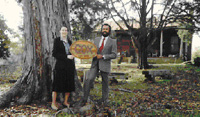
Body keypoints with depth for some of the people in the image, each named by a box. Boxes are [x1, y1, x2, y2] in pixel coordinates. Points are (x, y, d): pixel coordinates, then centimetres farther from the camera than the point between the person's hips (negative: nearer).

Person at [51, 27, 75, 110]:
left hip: (70, 65, 5)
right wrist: (66, 57, -17)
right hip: (60, 65, -5)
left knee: (69, 84, 7)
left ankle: (65, 102, 19)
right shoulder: (57, 40, -3)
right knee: (57, 84, -2)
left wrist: (73, 66, 14)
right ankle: (53, 103, 7)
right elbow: (54, 54, -10)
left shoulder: (69, 41, 12)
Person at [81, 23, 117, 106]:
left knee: (105, 83, 10)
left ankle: (104, 99, 29)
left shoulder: (112, 42, 0)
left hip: (105, 64, -2)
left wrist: (103, 56, -16)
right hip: (95, 63, 2)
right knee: (88, 79, -14)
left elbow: (114, 55, -6)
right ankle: (84, 99, -6)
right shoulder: (96, 39, 12)